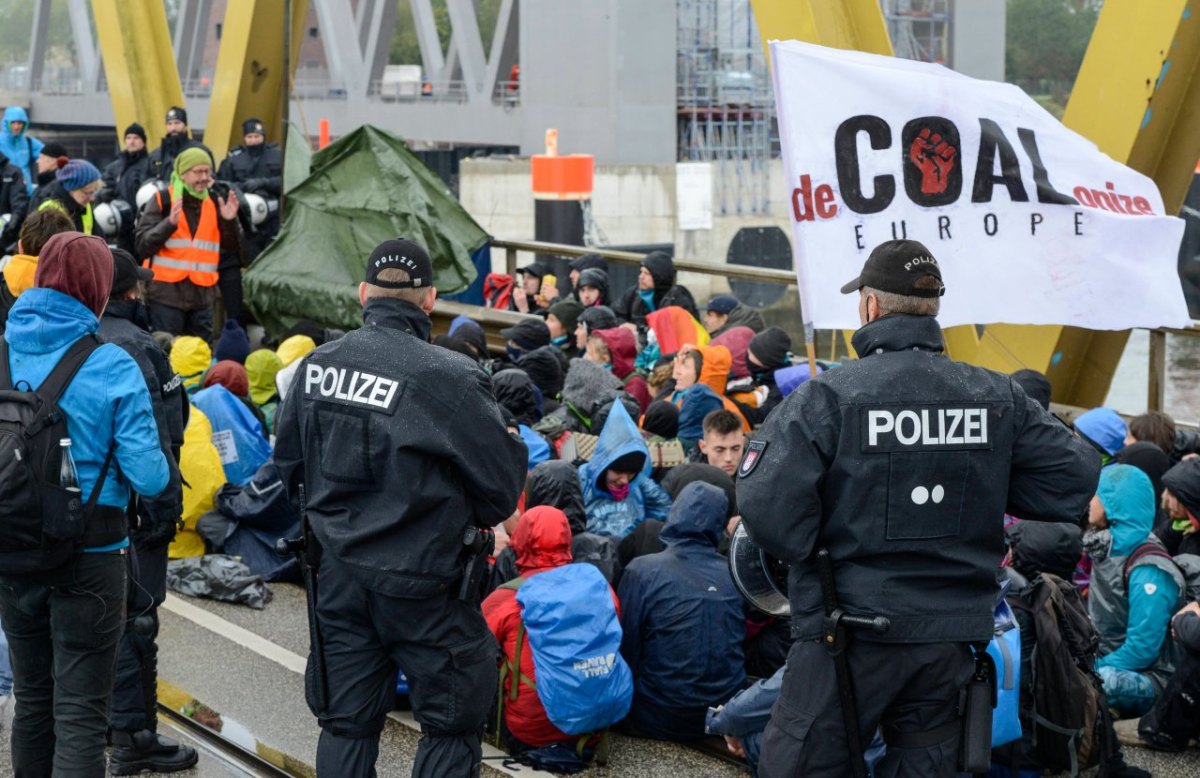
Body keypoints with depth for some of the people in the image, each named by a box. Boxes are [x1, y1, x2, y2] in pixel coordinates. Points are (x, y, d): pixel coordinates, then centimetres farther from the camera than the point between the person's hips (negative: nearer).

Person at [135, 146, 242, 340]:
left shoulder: (215, 202, 10)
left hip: (203, 294, 4)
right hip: (167, 294, -4)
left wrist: (230, 221, -8)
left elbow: (232, 248, 10)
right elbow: (143, 245, -9)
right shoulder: (162, 200, -3)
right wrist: (170, 222, -23)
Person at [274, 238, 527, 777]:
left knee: (346, 720, 15)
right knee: (453, 725, 10)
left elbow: (288, 463, 11)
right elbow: (503, 481, -13)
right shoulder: (448, 378, -19)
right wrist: (467, 516, 8)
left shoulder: (317, 366, -2)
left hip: (339, 575, 5)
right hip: (420, 583, -5)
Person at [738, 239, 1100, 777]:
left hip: (850, 632, -4)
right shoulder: (997, 398, 1)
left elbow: (766, 505, -20)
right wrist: (983, 489, 12)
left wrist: (810, 556, 0)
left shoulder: (827, 397, -12)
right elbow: (1075, 477, 3)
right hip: (952, 636, 4)